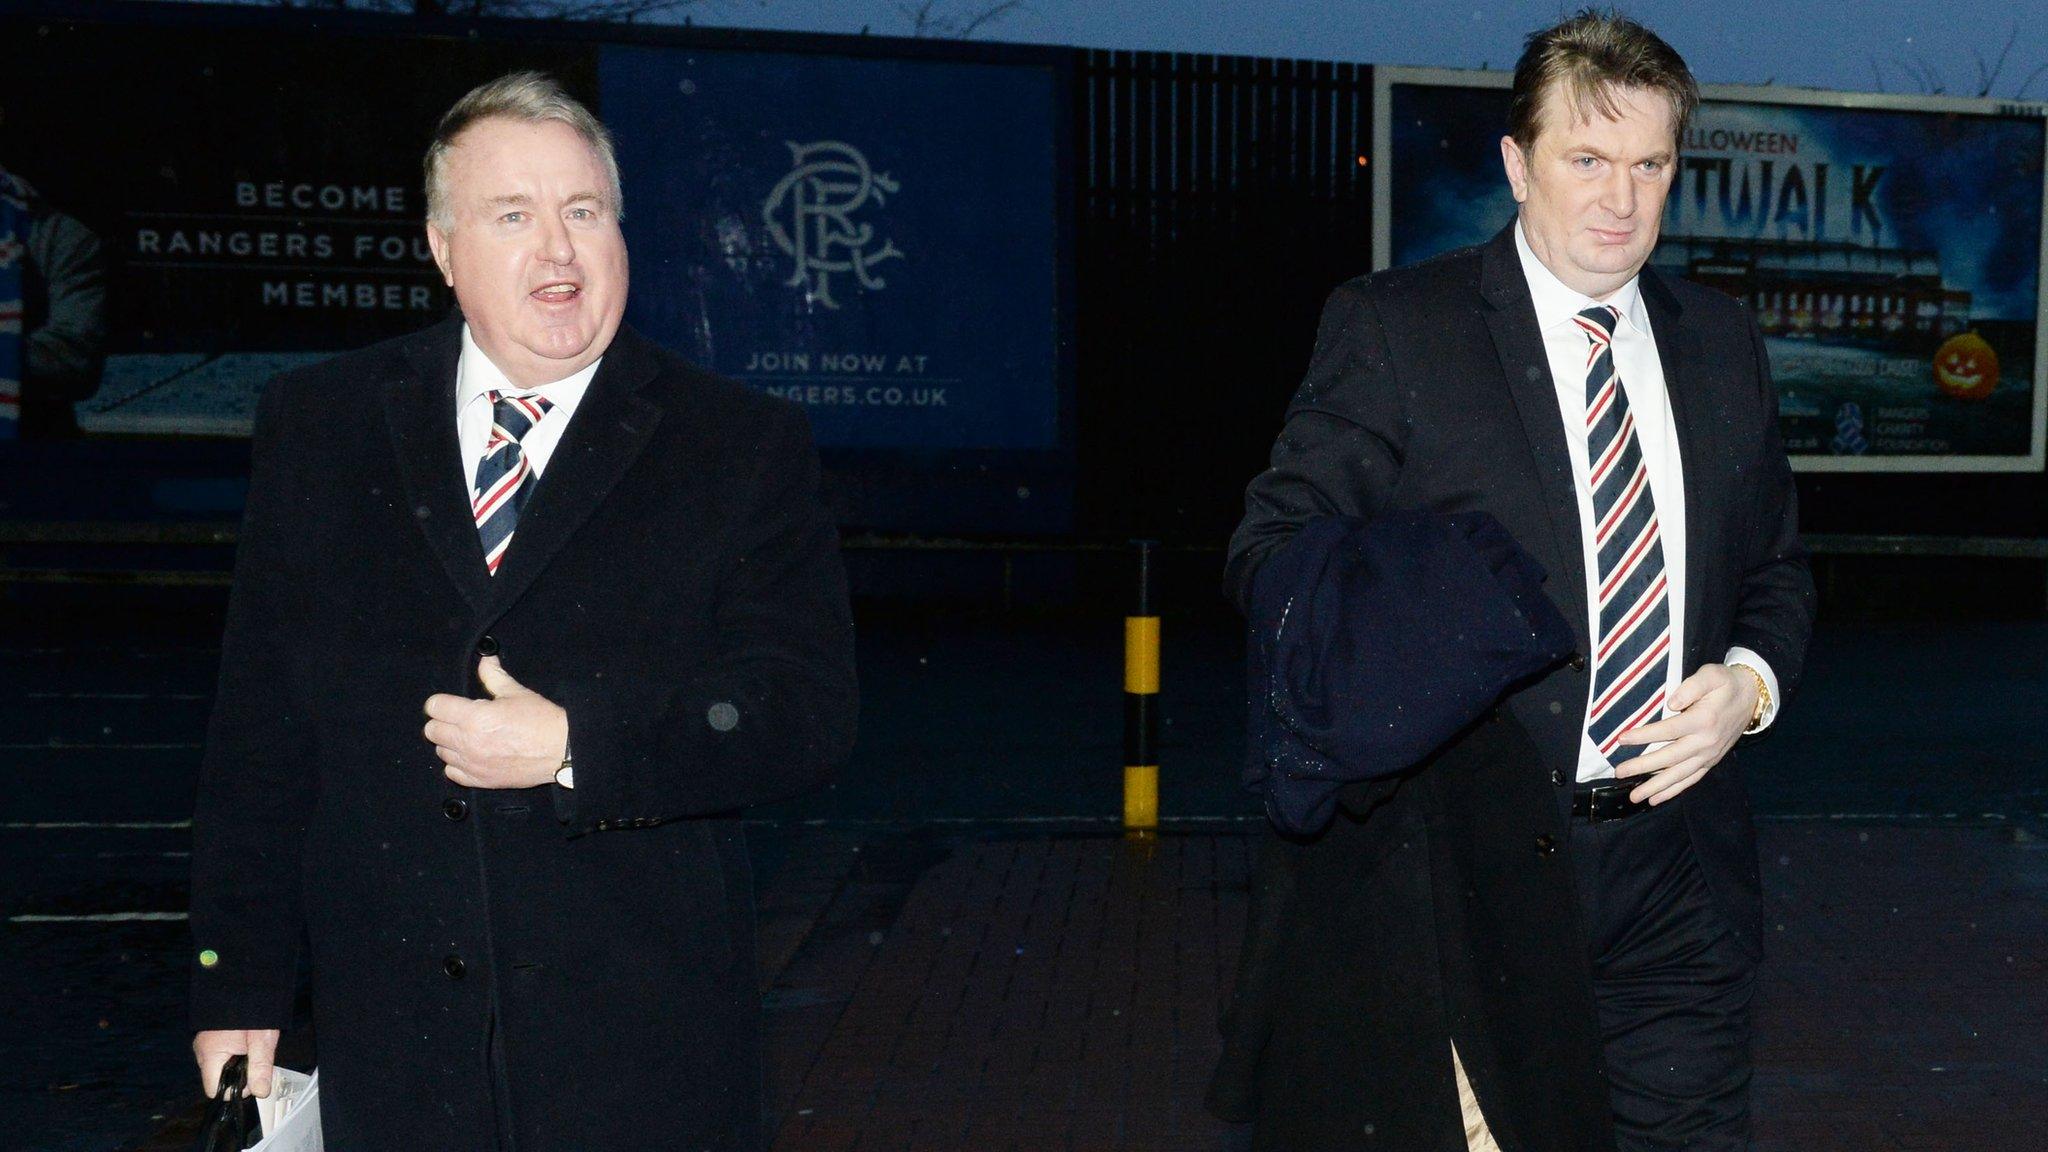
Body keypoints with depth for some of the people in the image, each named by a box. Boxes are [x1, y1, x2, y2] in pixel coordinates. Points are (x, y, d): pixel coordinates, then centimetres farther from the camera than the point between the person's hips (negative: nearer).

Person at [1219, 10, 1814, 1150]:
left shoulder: (1723, 342, 10)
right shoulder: (1394, 327, -5)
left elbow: (1778, 566, 18)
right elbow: (1273, 547, -6)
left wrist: (1751, 680, -2)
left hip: (1679, 880, 5)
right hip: (1474, 869, -4)